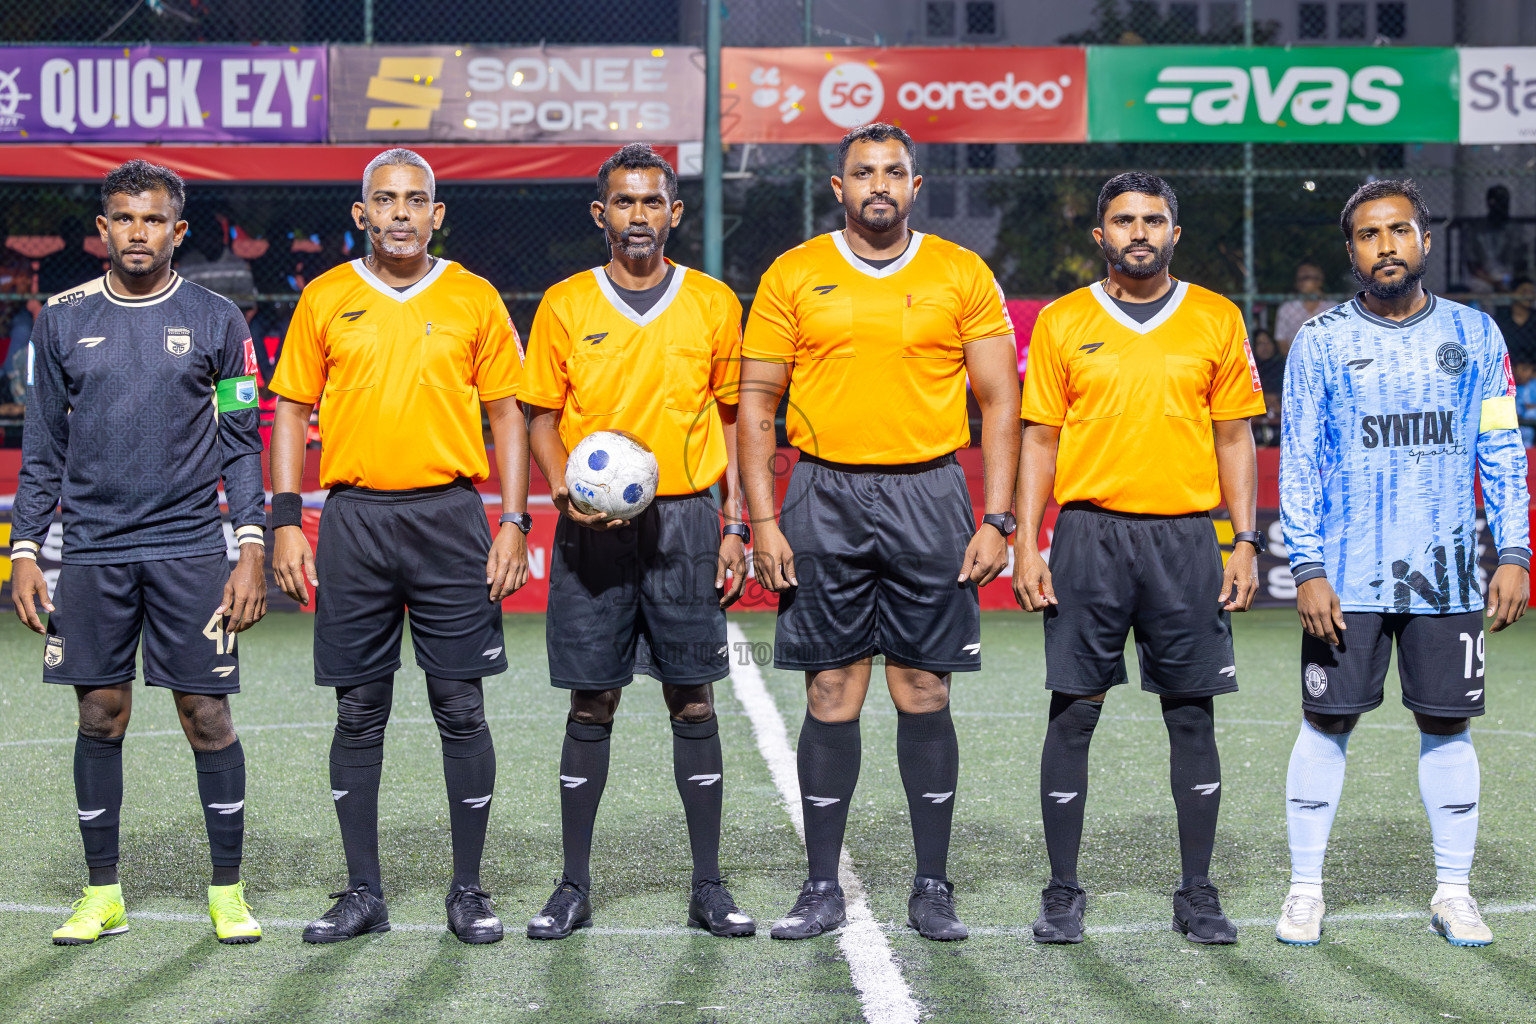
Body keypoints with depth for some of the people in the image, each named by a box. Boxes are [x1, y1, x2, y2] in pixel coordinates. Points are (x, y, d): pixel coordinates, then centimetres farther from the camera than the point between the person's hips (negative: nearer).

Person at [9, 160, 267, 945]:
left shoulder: (216, 320, 3)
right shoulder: (62, 320, 7)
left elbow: (240, 446, 4)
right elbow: (42, 449, 10)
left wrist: (252, 549, -4)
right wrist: (25, 550, 4)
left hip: (191, 550, -1)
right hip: (92, 552, 2)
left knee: (207, 716, -1)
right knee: (100, 718, 5)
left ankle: (228, 892, 10)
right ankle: (101, 894, 16)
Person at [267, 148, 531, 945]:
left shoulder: (474, 300, 5)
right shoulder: (325, 299, 7)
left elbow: (507, 415, 6)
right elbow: (293, 410, 9)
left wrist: (514, 524, -3)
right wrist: (286, 521, 0)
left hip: (449, 517, -1)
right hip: (354, 519, 1)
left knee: (461, 708, 0)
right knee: (359, 712, 5)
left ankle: (468, 892, 11)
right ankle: (363, 893, 14)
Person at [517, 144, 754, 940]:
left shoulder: (712, 303, 5)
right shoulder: (565, 305, 4)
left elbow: (732, 418, 9)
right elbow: (541, 415, 8)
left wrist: (735, 526, 3)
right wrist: (563, 487, -11)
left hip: (684, 520, 0)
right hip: (594, 529, 0)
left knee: (694, 702, 2)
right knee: (591, 706, 3)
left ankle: (708, 888, 10)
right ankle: (574, 887, 12)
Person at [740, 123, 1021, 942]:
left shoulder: (962, 276, 5)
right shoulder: (793, 276, 5)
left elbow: (999, 401, 5)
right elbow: (756, 402, 6)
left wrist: (996, 520, -3)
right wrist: (763, 522, -3)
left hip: (928, 495, 0)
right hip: (825, 500, 0)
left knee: (924, 692, 2)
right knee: (832, 696, 2)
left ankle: (932, 888, 11)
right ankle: (822, 888, 11)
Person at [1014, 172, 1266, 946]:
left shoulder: (1217, 321, 7)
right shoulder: (1062, 323, 5)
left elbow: (1234, 437, 10)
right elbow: (1041, 439, 6)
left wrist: (1245, 542, 1)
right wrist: (1026, 548, -2)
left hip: (1186, 539, 1)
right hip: (1090, 534, -1)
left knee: (1192, 715, 3)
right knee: (1074, 712, 0)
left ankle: (1197, 894, 13)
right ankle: (1063, 893, 9)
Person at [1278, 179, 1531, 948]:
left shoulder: (1474, 334, 6)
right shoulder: (1320, 342, 2)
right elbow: (1299, 464, 1)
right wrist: (1307, 569, -8)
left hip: (1446, 575, 1)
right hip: (1347, 578, -1)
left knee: (1447, 725, 5)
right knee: (1327, 724, 1)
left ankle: (1452, 891, 16)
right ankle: (1305, 890, 11)